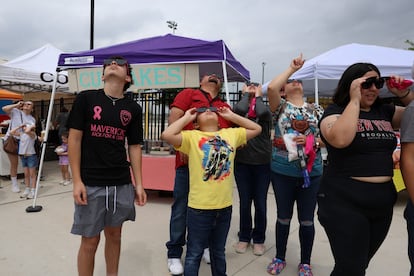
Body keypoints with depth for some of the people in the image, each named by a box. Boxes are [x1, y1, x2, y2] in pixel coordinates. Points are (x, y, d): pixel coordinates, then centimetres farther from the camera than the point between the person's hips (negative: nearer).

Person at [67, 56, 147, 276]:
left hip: (121, 183, 3)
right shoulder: (85, 99, -1)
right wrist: (77, 181, -8)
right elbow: (74, 139, -3)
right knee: (90, 240, 6)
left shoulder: (133, 109, 5)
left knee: (114, 235, 16)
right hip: (90, 183, -2)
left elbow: (134, 147, 7)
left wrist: (139, 184, 4)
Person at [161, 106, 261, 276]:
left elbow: (256, 129, 14)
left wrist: (231, 116, 11)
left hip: (224, 206, 4)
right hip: (199, 207, -4)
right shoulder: (191, 136, -6)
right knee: (194, 253, 12)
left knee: (218, 251, 24)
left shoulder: (231, 134, 7)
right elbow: (166, 135, -20)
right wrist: (187, 117, -7)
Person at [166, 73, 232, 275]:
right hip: (189, 161, -4)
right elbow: (173, 119, -5)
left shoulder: (225, 107, 18)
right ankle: (174, 253, 19)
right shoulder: (188, 94, 7)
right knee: (181, 209, 3)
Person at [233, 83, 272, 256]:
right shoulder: (239, 112, 3)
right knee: (244, 203, 10)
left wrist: (258, 96, -4)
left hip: (263, 163, 0)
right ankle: (244, 237, 29)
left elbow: (261, 112, -23)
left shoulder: (266, 112, 1)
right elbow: (240, 109, -22)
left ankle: (259, 239, 27)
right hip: (242, 163, 0)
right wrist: (246, 94, -3)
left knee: (260, 204, 8)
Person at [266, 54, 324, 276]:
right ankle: (280, 258, 32)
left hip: (311, 171, 2)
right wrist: (292, 68, -7)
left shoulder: (316, 109, 8)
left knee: (307, 219, 10)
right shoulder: (281, 106, 1)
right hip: (283, 170, -1)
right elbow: (271, 87, -19)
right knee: (283, 216, 13)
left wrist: (312, 141, -14)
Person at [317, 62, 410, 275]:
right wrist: (355, 100, -19)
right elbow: (340, 139, -26)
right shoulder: (335, 111, -7)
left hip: (382, 201, 6)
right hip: (344, 201, -6)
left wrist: (405, 95, 2)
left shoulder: (384, 112, 10)